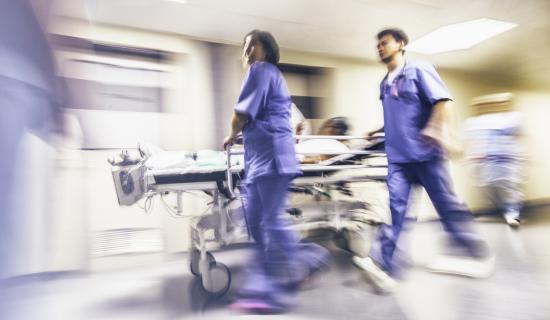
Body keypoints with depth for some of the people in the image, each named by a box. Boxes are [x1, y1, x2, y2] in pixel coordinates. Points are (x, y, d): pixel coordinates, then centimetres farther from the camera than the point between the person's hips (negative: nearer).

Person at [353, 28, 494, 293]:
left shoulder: (419, 70, 0)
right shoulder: (384, 83, 19)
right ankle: (384, 266, -10)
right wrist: (381, 131, 29)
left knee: (446, 205, 4)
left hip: (425, 152, -5)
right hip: (398, 155, 5)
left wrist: (434, 127, -27)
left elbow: (443, 100, -12)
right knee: (396, 207, -5)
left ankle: (479, 254, 26)